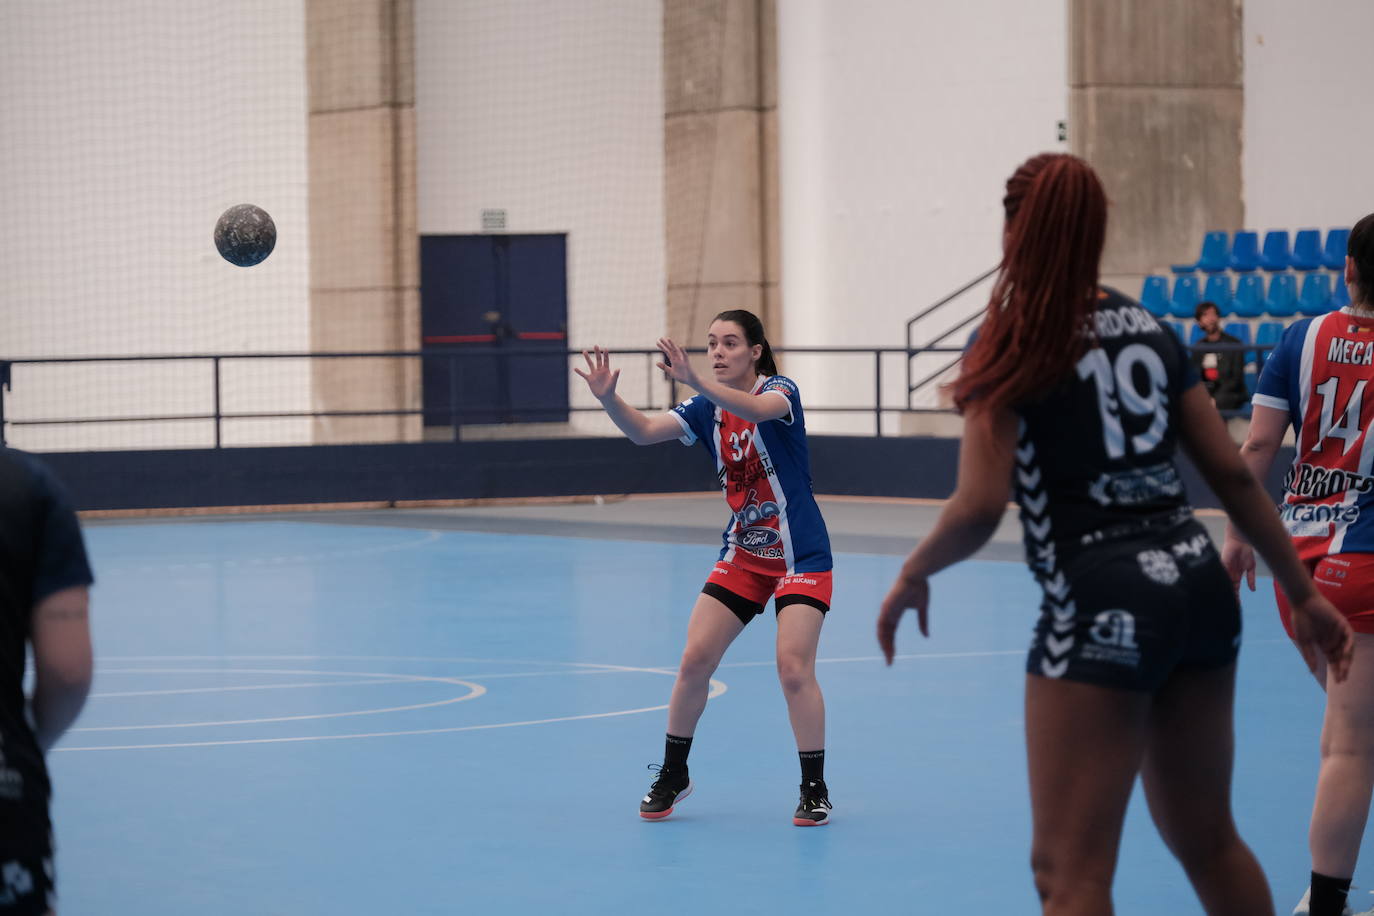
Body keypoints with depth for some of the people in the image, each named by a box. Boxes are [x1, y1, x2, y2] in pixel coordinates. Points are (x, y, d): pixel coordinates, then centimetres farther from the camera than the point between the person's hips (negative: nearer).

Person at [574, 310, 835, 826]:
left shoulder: (781, 391, -13)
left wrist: (694, 381, -52)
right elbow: (644, 432, -10)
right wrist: (607, 397, -30)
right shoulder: (706, 410, 2)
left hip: (800, 557, -5)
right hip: (742, 555, 5)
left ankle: (815, 789, -3)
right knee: (694, 661, -1)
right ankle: (672, 777, 16)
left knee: (793, 667, -17)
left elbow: (755, 409, -37)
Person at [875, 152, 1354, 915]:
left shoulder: (1015, 346, -5)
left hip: (1103, 608, -7)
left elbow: (978, 508, -14)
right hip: (1198, 587, 7)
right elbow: (1233, 474, 11)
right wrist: (1304, 594, 17)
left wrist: (913, 574, 4)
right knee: (1209, 842, 20)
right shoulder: (1148, 330, 11)